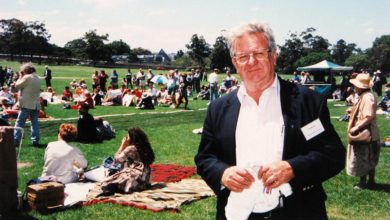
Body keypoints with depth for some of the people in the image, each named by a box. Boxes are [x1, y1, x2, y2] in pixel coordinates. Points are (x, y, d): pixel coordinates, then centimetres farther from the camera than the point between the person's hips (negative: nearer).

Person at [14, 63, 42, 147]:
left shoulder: (27, 77, -12)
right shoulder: (38, 78, 11)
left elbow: (17, 86, -6)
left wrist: (20, 77, 6)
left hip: (27, 105, -6)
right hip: (36, 105, 6)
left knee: (19, 123, 0)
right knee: (35, 123, 10)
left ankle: (15, 141, -2)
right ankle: (35, 141, 7)